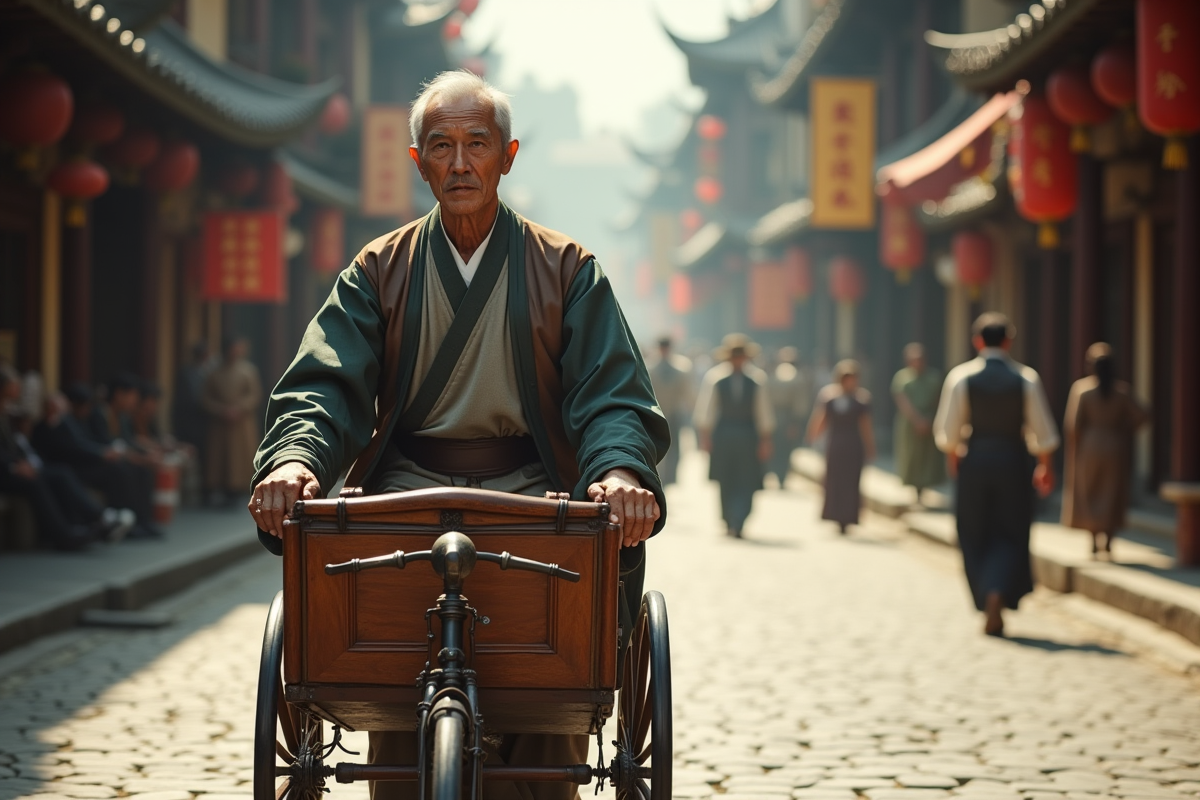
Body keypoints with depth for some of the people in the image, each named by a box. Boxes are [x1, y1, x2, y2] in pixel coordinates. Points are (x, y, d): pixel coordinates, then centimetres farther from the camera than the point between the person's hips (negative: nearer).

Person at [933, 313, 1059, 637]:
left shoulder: (961, 377, -6)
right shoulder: (1026, 379, -4)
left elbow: (946, 430, -5)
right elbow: (1043, 432, -1)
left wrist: (953, 455, 14)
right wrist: (1044, 466, 14)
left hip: (974, 463, 0)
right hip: (1013, 463, 0)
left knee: (976, 539, 12)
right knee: (1010, 538, 8)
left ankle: (990, 609, 10)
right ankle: (997, 594, -16)